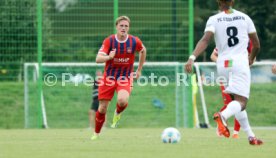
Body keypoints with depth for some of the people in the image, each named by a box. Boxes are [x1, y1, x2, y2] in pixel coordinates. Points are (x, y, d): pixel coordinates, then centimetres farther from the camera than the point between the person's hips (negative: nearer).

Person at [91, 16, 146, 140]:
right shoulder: (109, 41, -12)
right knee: (102, 108, 2)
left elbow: (143, 51, 14)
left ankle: (117, 113, 6)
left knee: (122, 100, -31)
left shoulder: (134, 41, -9)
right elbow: (98, 59, -21)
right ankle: (96, 133, 26)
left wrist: (139, 70, 16)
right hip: (109, 77, 1)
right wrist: (109, 57, -42)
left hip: (125, 77, -1)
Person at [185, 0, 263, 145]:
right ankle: (223, 116, -46)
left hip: (223, 64, 2)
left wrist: (192, 58, -25)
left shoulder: (213, 20, 3)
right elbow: (257, 45, 13)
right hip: (240, 62, -2)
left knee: (237, 100, 20)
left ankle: (251, 136, 20)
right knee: (241, 102, -13)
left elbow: (205, 40, -15)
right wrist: (251, 58, 33)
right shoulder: (244, 18, 8)